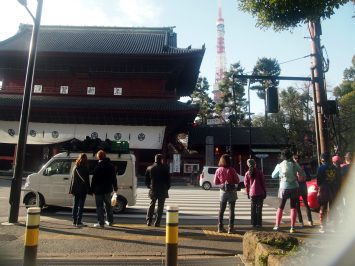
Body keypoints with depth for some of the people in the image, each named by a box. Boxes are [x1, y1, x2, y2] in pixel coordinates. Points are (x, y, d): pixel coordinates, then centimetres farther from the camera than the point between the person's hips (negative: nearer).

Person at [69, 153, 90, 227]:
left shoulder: (75, 167, 7)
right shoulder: (84, 168, -10)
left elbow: (72, 179, 8)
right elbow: (86, 180, -11)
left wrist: (71, 189, 10)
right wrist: (89, 189, -5)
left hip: (75, 189, 6)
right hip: (82, 189, -5)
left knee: (75, 206, 12)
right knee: (81, 206, 0)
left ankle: (74, 221, 16)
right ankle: (78, 222, 1)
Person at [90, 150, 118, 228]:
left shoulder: (98, 167, -12)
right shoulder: (111, 166, 6)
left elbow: (94, 179, -12)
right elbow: (114, 178, 12)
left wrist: (92, 189, -5)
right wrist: (115, 187, 21)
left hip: (99, 189, -6)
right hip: (108, 189, 6)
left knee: (99, 206, 2)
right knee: (108, 205, 17)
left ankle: (101, 223, 3)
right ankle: (110, 221, 24)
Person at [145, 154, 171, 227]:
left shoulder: (149, 168, 3)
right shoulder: (165, 168, -8)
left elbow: (146, 180, 8)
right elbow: (168, 180, -4)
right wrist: (167, 188, 8)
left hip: (153, 190, 4)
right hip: (163, 191, -3)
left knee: (151, 206, 17)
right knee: (160, 207, 4)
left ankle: (149, 221, 16)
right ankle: (157, 223, 4)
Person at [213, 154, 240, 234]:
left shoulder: (218, 170, -5)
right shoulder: (231, 170, -14)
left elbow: (215, 182, 1)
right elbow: (237, 181, -9)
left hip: (222, 191, 3)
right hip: (231, 191, -3)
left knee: (221, 210, 14)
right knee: (231, 210, 6)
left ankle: (220, 227, 18)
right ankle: (231, 228, 7)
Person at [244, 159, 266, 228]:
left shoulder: (247, 173, 2)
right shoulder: (259, 172, -3)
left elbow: (246, 184, 4)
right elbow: (263, 183, -2)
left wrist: (247, 193, 13)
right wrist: (265, 192, 6)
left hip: (252, 193, 2)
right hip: (260, 193, -2)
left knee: (253, 208, 11)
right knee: (259, 208, 4)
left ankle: (254, 223, 12)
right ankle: (259, 223, 4)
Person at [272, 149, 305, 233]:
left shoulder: (279, 165, -5)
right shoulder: (294, 164, -5)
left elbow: (273, 176, 4)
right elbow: (303, 174, 0)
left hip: (284, 188, 0)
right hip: (294, 188, 0)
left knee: (280, 207, 13)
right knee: (293, 207, 9)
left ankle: (277, 225, 15)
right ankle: (292, 227, 6)